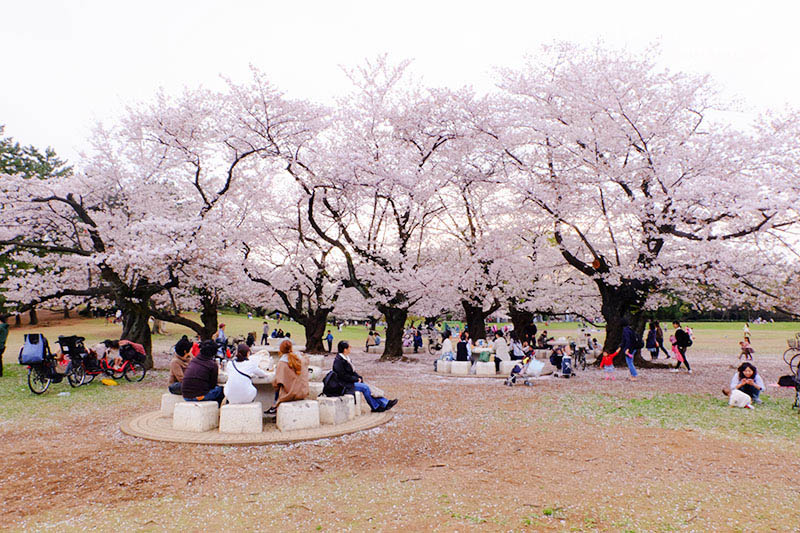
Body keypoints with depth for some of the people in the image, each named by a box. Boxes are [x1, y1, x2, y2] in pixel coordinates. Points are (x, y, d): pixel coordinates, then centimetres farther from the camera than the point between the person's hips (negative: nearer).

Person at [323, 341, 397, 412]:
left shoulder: (346, 358, 11)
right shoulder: (338, 361, -18)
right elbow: (343, 376, -20)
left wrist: (359, 378, 0)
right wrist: (356, 379, -13)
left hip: (350, 381, 9)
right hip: (343, 385, -9)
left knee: (367, 386, -5)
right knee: (364, 387, -18)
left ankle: (384, 403, -6)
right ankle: (375, 407, -4)